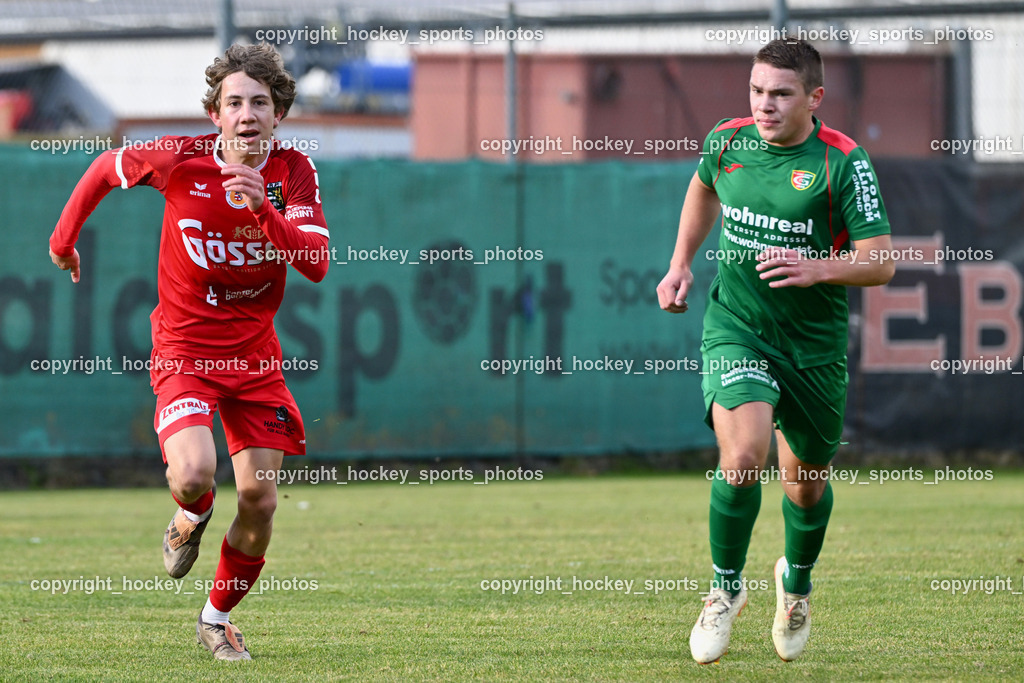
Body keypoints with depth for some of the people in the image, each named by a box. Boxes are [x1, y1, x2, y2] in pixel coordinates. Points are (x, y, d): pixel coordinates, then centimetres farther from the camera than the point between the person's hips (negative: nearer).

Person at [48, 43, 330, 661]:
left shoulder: (293, 170, -10)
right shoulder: (180, 159, -14)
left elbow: (316, 263, -20)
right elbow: (106, 169, 6)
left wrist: (263, 210, -34)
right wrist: (64, 238, 16)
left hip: (255, 350, 3)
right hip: (185, 347, -3)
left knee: (261, 499, 0)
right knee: (194, 475, -25)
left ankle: (218, 619, 25)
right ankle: (192, 517, 15)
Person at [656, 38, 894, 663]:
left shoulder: (843, 162, -14)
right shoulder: (728, 142, -3)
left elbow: (882, 261, -14)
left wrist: (817, 268, -30)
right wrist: (681, 265, 15)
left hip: (815, 346, 0)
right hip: (735, 330, 0)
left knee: (807, 482, 14)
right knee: (743, 458, -22)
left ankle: (797, 580, 46)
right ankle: (726, 588, 0)